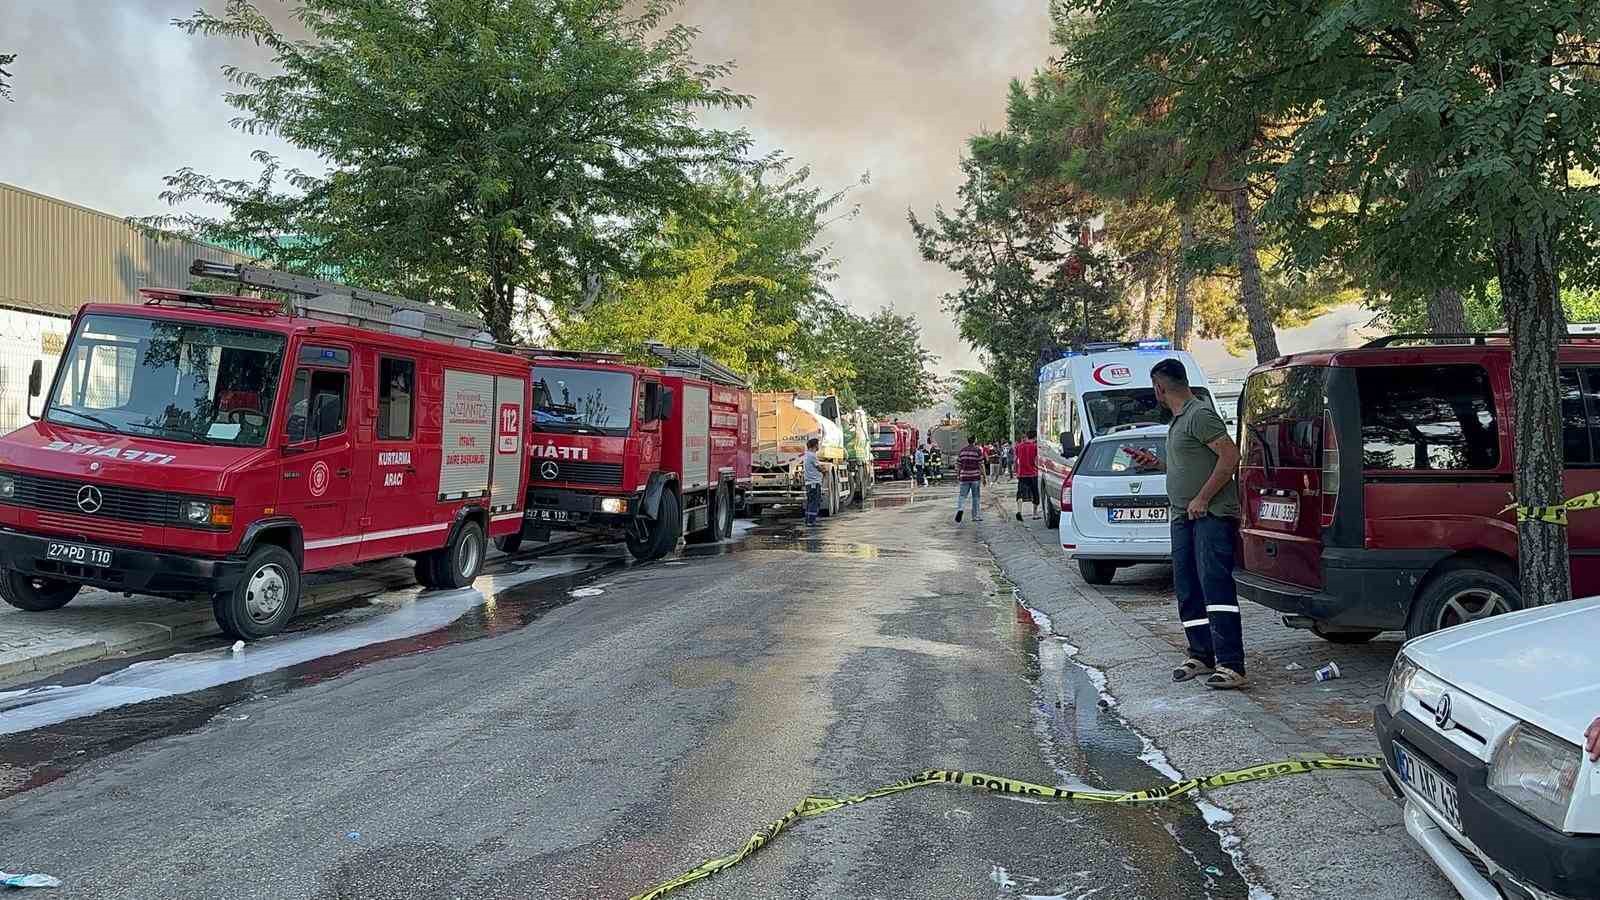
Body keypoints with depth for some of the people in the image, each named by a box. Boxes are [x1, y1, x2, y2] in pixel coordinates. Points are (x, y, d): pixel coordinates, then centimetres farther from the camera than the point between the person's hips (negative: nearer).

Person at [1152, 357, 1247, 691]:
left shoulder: (1200, 414, -12)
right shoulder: (1178, 420, 19)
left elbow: (1230, 455, -20)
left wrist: (1202, 499, -19)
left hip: (1211, 515, -10)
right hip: (1183, 517, 10)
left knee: (1215, 584, -15)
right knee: (1187, 590, 11)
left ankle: (1231, 665, -16)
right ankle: (1201, 655, 19)